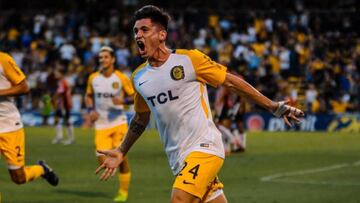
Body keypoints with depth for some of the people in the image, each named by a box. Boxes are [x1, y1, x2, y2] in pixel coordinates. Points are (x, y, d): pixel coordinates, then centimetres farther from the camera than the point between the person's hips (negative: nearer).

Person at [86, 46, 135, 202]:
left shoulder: (121, 78, -7)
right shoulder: (93, 78, 2)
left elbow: (134, 96, -1)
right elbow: (88, 96, 17)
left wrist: (123, 101, -20)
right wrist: (91, 110, -1)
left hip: (119, 123, -2)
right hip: (101, 125, 2)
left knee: (121, 158, -7)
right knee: (104, 162, -9)